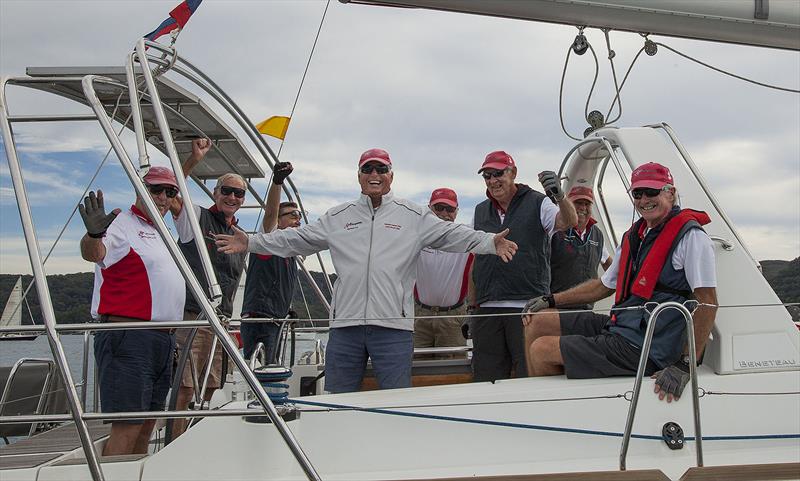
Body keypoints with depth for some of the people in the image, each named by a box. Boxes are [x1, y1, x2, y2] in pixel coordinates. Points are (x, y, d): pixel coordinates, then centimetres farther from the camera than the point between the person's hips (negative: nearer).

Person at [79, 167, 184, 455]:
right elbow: (94, 253, -29)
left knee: (146, 426, 13)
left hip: (163, 340, 9)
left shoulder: (159, 231, 19)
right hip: (129, 338, -9)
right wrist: (93, 235, -47)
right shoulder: (122, 224, -8)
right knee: (127, 426, -13)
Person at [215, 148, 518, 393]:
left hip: (393, 325, -2)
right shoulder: (337, 217, 16)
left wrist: (490, 242, -17)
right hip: (345, 323, 2)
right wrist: (251, 243, 11)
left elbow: (453, 235, -1)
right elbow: (297, 239, 17)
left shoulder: (414, 216, 9)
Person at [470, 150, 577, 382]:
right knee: (486, 381, 7)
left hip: (528, 309, -4)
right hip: (487, 310, 5)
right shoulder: (480, 211, 17)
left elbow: (569, 222, -15)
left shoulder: (538, 204, 4)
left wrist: (559, 197, -36)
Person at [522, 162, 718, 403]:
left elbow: (708, 303, -19)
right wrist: (551, 300, 19)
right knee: (537, 322, 9)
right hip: (618, 327, 9)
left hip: (643, 349, -9)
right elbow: (604, 285, 25)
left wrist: (684, 365, -24)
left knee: (541, 350, -13)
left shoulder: (690, 235, -14)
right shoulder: (634, 236, 14)